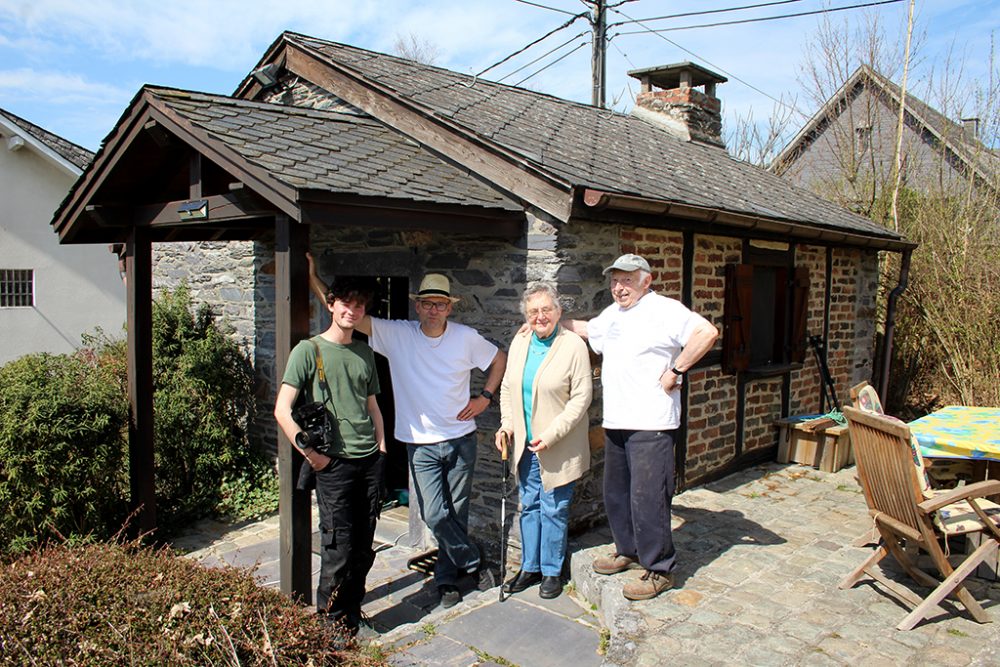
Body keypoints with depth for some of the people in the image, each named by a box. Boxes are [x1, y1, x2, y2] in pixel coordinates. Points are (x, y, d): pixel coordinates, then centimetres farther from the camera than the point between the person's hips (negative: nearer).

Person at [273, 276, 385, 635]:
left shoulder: (364, 352, 14)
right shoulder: (309, 350, -4)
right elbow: (282, 410, -10)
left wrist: (381, 445, 13)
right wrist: (310, 453, -10)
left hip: (370, 461, 6)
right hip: (334, 464, -5)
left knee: (364, 547, 12)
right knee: (338, 549, -1)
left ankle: (353, 613, 30)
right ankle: (331, 623, 17)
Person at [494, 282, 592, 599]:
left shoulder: (574, 345, -13)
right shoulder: (519, 342, 4)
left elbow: (581, 397, -14)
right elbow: (507, 387, 14)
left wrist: (551, 435, -19)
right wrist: (507, 424, 1)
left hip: (559, 447, -5)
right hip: (525, 443, 5)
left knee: (553, 510, 5)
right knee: (529, 506, 15)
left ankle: (552, 571, 23)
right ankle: (530, 567, 30)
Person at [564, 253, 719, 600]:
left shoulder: (664, 309, -11)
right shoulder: (612, 314, 16)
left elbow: (707, 332, -24)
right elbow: (586, 329, 36)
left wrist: (676, 371, -21)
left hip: (651, 424, -9)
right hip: (616, 422, 9)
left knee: (647, 498, -5)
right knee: (616, 494, 18)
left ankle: (659, 569, 10)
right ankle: (629, 552, 35)